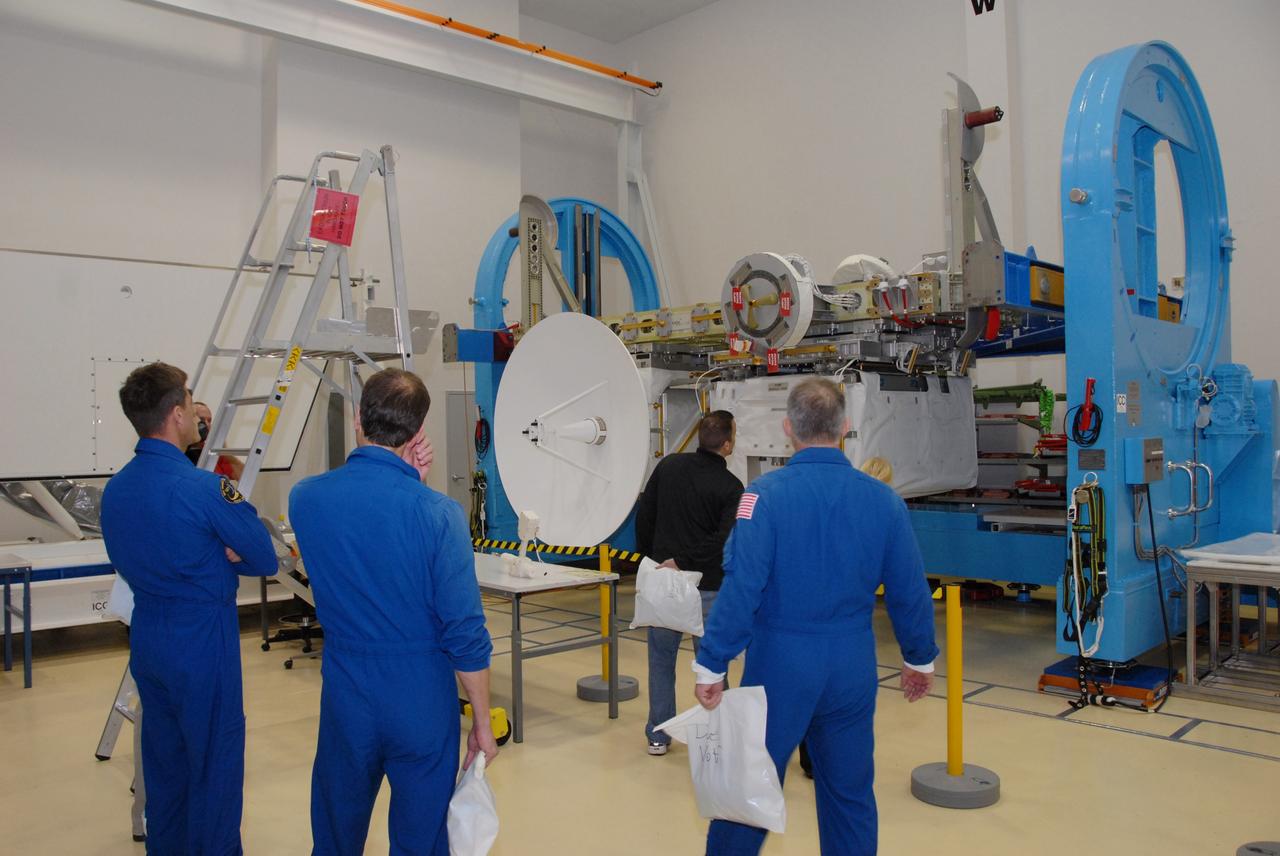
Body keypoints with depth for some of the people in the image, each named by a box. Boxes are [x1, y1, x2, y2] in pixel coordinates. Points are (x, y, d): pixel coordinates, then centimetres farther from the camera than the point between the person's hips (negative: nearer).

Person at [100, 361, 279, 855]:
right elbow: (265, 560, -14)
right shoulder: (206, 489, -21)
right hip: (202, 645, -8)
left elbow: (129, 561, 12)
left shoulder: (114, 490, 3)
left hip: (146, 641, 8)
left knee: (164, 759, 20)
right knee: (215, 764, 6)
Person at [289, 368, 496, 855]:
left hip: (344, 692, 3)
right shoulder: (437, 514, -19)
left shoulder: (305, 499, -8)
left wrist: (406, 481, 1)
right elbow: (465, 633, -16)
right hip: (420, 696, -3)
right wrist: (482, 721, -3)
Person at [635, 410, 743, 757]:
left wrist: (649, 558, 15)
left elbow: (644, 516, 5)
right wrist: (682, 561, -13)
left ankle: (658, 735, 21)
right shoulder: (730, 487, -11)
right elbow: (723, 541, -21)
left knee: (661, 658, 14)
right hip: (707, 586, -3)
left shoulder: (669, 465, 0)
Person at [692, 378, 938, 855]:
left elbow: (741, 587, -19)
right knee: (850, 795, 17)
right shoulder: (882, 499, -3)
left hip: (780, 664, -3)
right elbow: (910, 591, 1)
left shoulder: (766, 494, -15)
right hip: (852, 667, 3)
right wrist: (919, 659, 15)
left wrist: (711, 665, -12)